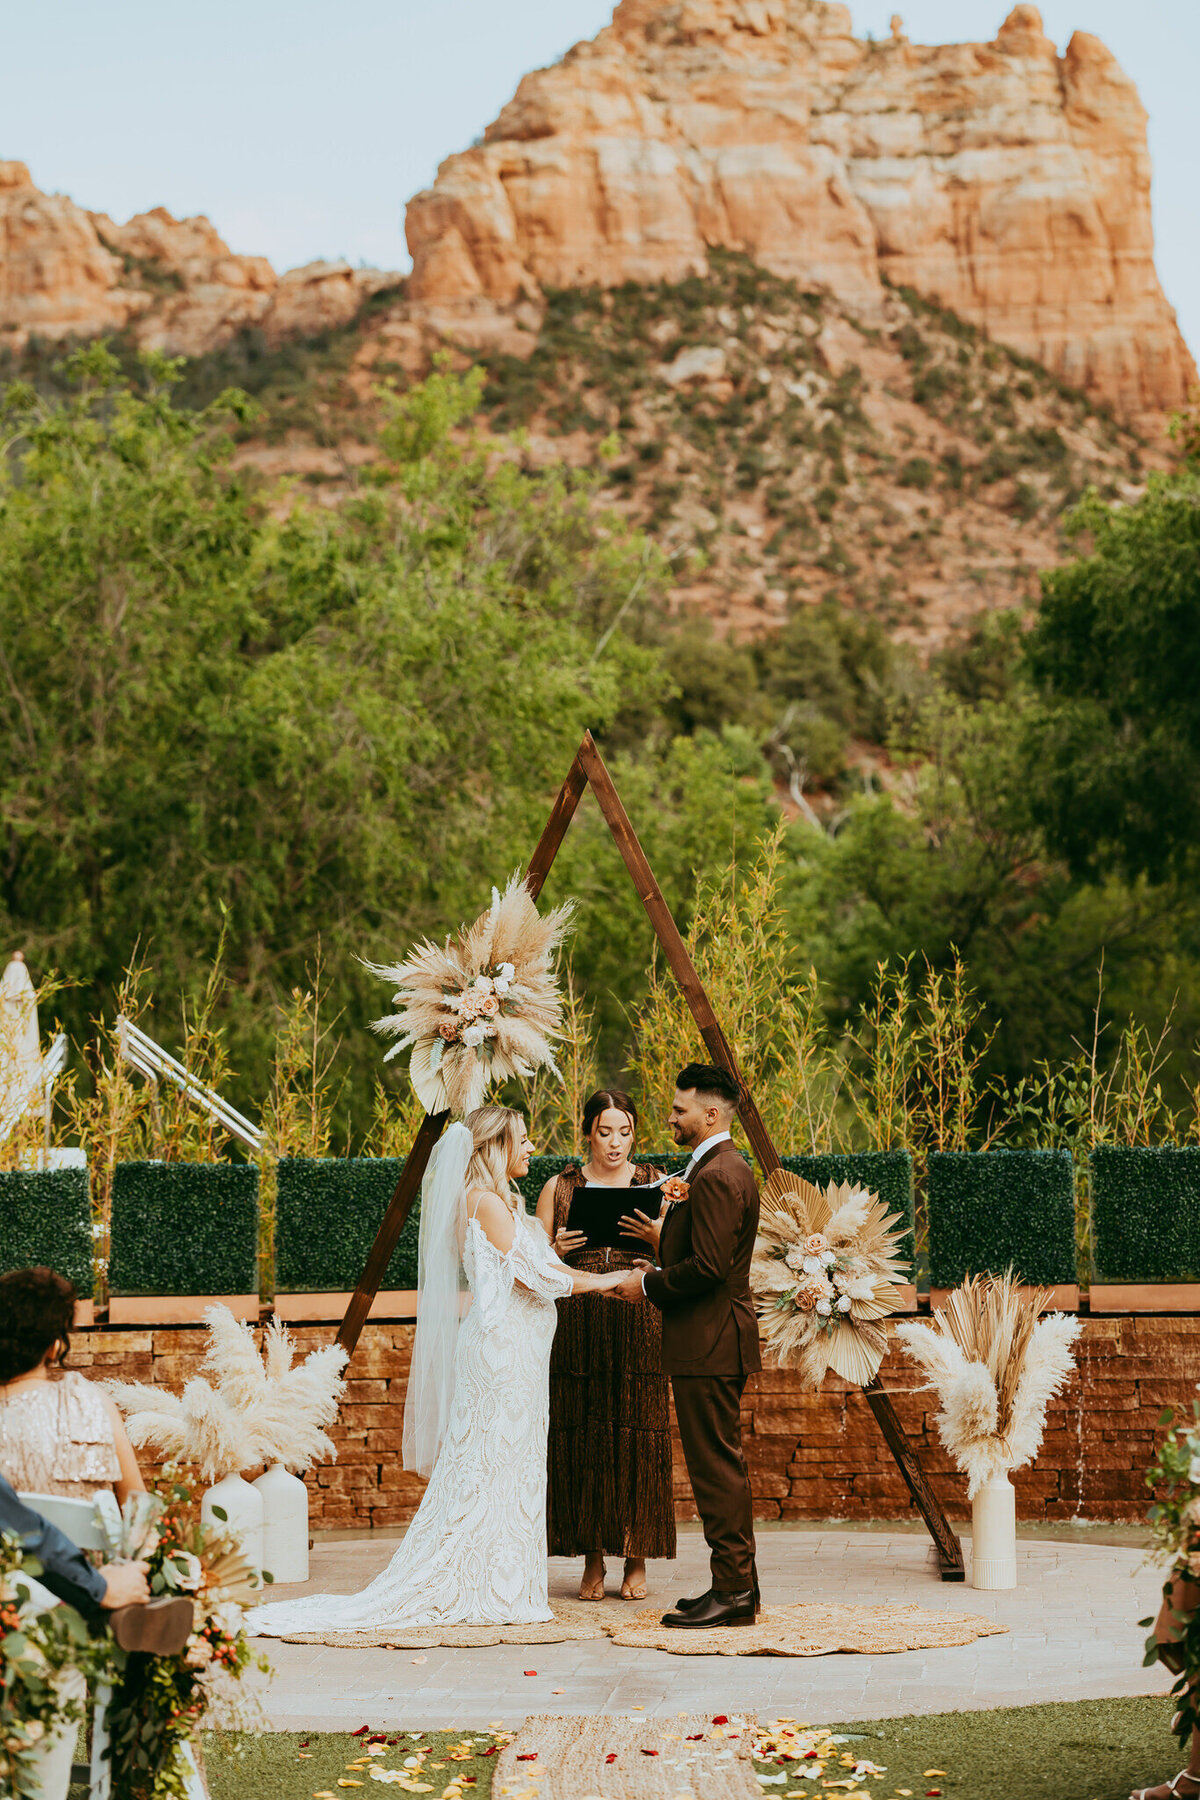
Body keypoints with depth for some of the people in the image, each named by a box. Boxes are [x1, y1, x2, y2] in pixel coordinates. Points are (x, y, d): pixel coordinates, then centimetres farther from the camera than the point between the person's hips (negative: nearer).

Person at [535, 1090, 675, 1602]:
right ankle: (592, 1559, 7)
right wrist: (558, 1250, -11)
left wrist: (656, 1236, -15)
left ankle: (637, 1560, 5)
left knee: (639, 1436, -3)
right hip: (576, 1326, 0)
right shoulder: (560, 1188, 8)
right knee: (582, 1437, -2)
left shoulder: (656, 1185, 8)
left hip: (639, 1326, 0)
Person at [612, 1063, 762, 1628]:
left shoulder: (717, 1177, -18)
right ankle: (737, 1585, 18)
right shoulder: (724, 1169, 17)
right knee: (721, 1467, 13)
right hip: (712, 1342, 11)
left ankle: (732, 1591, -4)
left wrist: (649, 1286, -11)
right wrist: (659, 1270, 12)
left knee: (717, 1467, -7)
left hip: (708, 1346, -11)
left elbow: (707, 1267, -23)